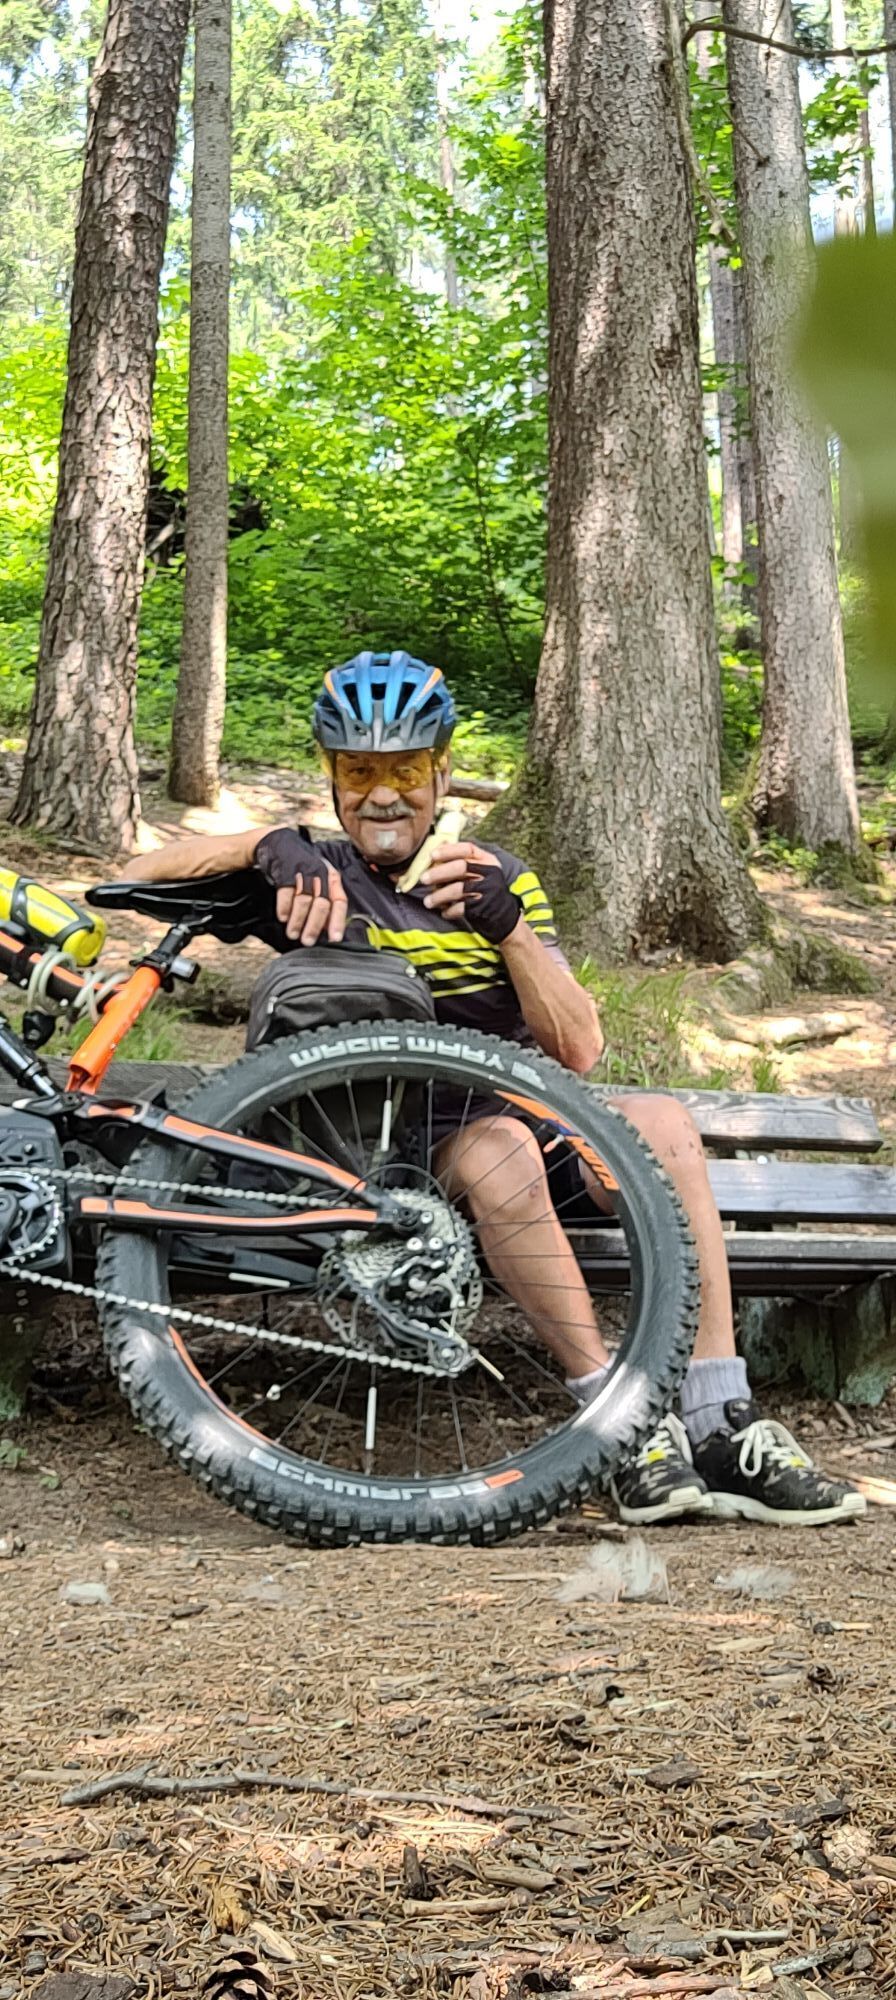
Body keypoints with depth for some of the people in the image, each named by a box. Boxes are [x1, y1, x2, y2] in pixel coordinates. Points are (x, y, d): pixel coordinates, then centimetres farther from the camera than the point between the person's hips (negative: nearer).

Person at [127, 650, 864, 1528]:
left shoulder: (499, 878, 10)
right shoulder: (318, 876, 4)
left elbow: (578, 1049, -2)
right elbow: (146, 870, -7)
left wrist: (507, 923, -19)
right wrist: (270, 847, -23)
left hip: (521, 1109, 4)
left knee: (661, 1122, -25)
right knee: (500, 1146, -36)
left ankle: (722, 1431, -27)